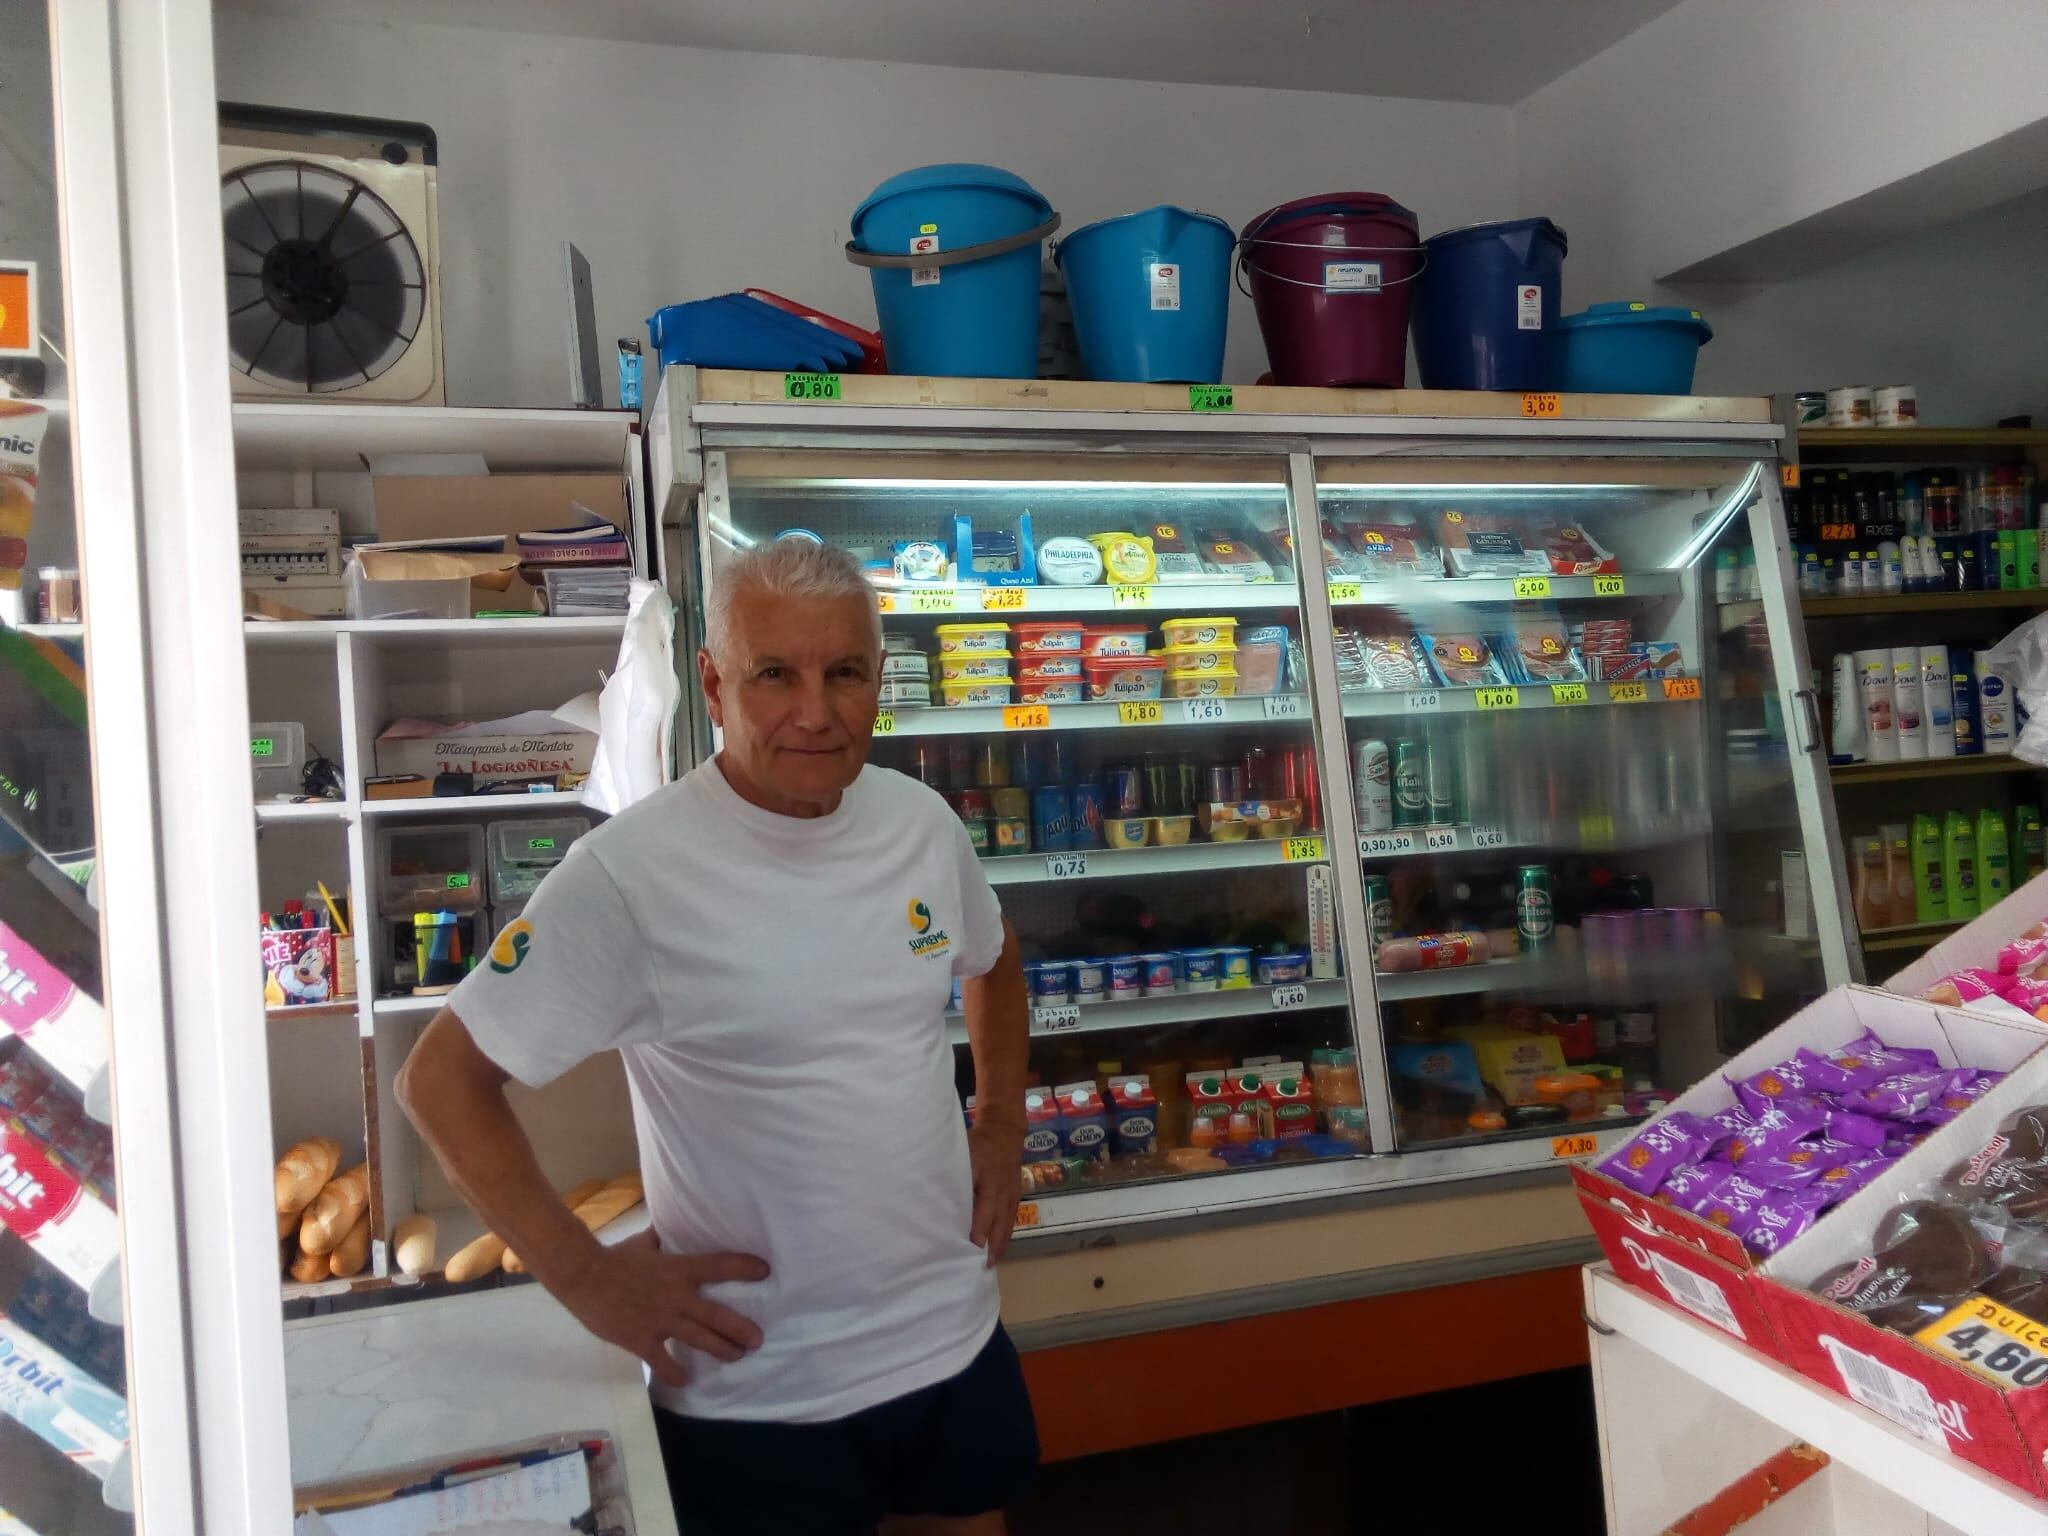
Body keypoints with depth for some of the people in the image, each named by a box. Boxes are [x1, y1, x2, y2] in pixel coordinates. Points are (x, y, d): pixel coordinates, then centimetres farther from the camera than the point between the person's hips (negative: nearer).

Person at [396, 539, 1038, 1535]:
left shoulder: (923, 822, -2)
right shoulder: (629, 875, -19)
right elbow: (442, 1082, -13)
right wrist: (587, 1277, -15)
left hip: (955, 1342, 5)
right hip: (757, 1393, -5)